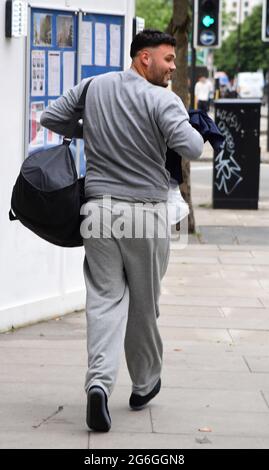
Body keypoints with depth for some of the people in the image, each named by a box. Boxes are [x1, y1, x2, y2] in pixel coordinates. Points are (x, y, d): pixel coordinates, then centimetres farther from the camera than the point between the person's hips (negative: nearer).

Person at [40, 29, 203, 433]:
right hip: (146, 208, -3)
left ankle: (100, 381, -18)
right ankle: (144, 385, 27)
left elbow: (50, 119, 11)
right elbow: (191, 149, -22)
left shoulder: (92, 88, 5)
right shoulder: (162, 100, -12)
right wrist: (192, 129, 1)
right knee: (144, 303, 11)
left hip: (98, 206, 3)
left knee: (105, 297, 3)